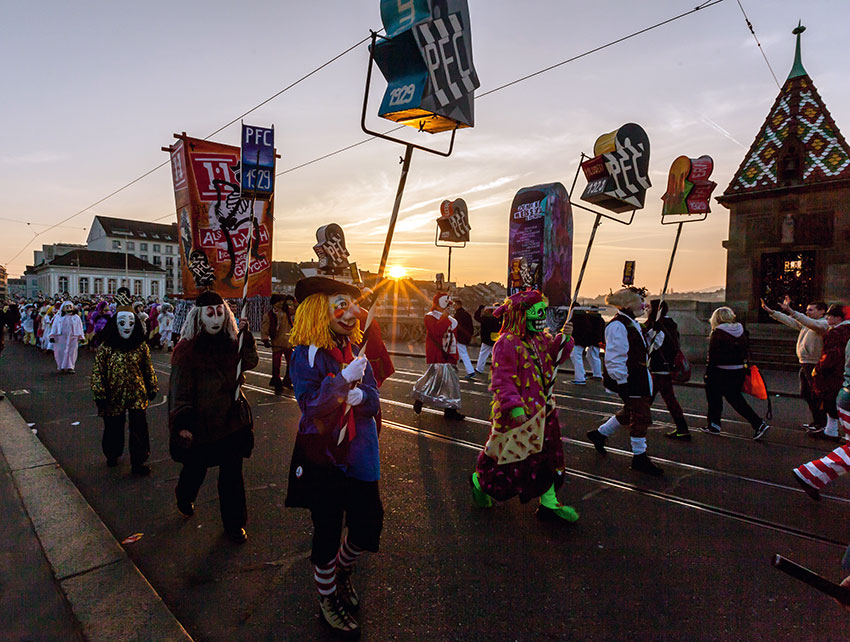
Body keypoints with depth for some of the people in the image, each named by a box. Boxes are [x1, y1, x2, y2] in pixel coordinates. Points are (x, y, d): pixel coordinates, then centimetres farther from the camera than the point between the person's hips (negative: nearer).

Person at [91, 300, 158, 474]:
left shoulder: (141, 346, 1)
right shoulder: (105, 347, -5)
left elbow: (149, 369, 9)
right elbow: (97, 372, -3)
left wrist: (152, 388, 11)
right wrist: (99, 395, -6)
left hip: (137, 395, 1)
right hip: (114, 396, 0)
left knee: (139, 429, -1)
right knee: (113, 428, 16)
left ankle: (139, 462, 10)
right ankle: (112, 455, 41)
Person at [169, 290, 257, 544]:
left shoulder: (231, 343, 4)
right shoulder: (188, 349, -11)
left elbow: (250, 362, -6)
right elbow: (179, 389, -11)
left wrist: (245, 335, -15)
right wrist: (182, 423, -15)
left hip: (231, 420, 3)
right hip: (200, 422, -3)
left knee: (232, 474, 6)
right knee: (195, 468, 19)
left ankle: (234, 523, 23)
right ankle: (184, 497, 53)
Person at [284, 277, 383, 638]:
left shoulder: (355, 350, 4)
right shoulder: (306, 354, -12)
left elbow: (373, 401, -1)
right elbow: (309, 405, -19)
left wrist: (358, 395, -22)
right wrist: (344, 379, -25)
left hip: (359, 454, 5)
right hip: (322, 456, -5)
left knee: (368, 526, 10)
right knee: (327, 532, 8)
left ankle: (343, 574, 42)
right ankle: (327, 601, 35)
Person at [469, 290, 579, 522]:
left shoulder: (541, 338, 6)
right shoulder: (507, 344, -20)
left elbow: (555, 358, 18)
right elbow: (502, 382, -23)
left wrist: (564, 338, 0)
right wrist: (515, 409, -30)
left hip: (542, 409, 8)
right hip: (517, 414, -8)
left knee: (547, 455, 13)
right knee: (512, 455, 6)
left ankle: (549, 504, 28)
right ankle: (479, 479, 33)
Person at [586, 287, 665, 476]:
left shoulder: (632, 324, 15)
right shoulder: (618, 326, -18)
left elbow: (647, 347, 22)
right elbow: (615, 357, -23)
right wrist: (621, 382, -24)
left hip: (639, 378, 10)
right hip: (629, 380, -10)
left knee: (631, 412, 19)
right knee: (640, 416, -2)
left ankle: (599, 434, 34)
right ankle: (639, 457, 12)